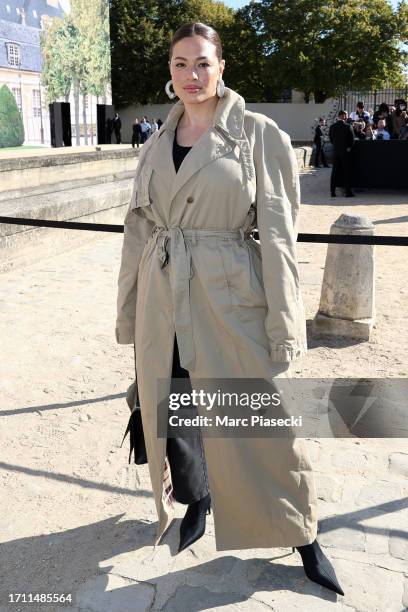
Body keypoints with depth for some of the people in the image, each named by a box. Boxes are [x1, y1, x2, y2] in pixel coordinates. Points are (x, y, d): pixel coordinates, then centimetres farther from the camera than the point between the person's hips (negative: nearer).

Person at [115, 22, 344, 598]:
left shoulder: (259, 134, -4)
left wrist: (284, 326, -10)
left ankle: (304, 537, 26)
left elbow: (277, 234, -7)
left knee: (264, 425, 3)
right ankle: (195, 498, 44)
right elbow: (138, 228, 12)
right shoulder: (156, 144, 9)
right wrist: (129, 310, 11)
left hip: (233, 300, -4)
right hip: (163, 301, 5)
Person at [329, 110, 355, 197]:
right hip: (345, 151, -3)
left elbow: (331, 139, 5)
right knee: (347, 172, 2)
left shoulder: (332, 127, -1)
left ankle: (332, 191, 6)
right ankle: (348, 191, 2)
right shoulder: (348, 126, -11)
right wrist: (349, 147, 8)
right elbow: (352, 140, -8)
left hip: (335, 151, 3)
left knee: (334, 171, 8)